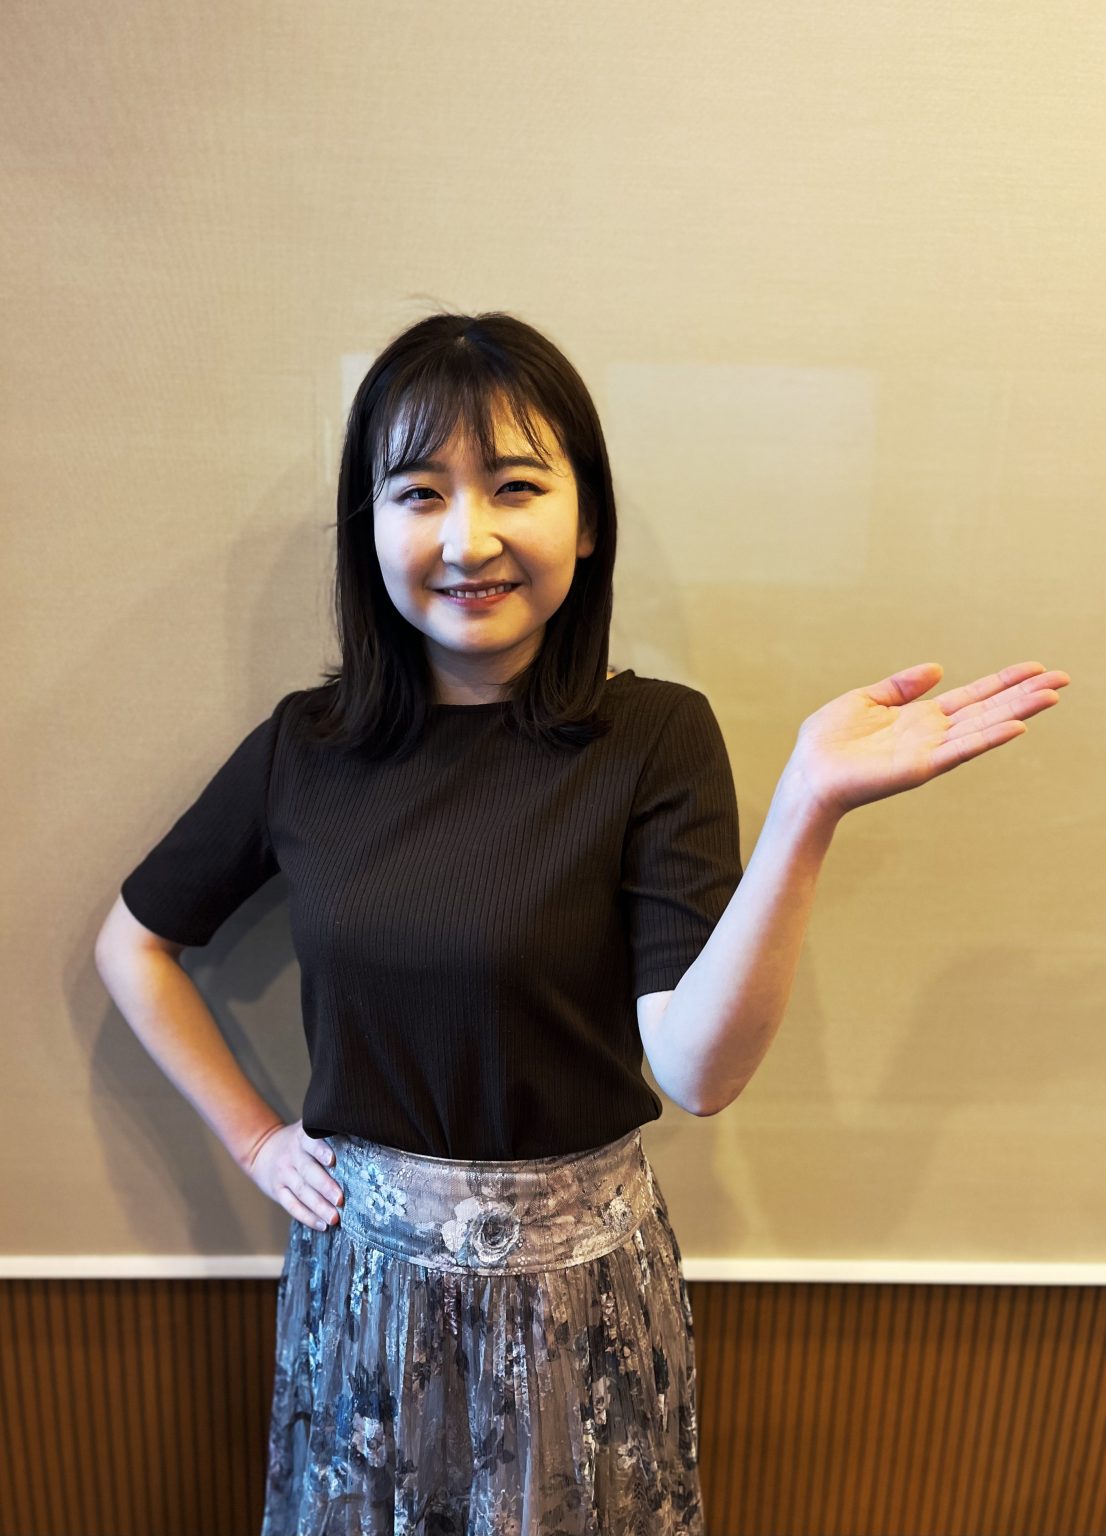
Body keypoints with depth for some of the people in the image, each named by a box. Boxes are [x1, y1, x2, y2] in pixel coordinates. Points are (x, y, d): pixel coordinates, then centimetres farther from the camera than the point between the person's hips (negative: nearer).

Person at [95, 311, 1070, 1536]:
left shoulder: (655, 736, -15)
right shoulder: (303, 747, -7)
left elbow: (700, 1068, -22)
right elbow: (132, 943, 7)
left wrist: (809, 807, -32)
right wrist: (251, 1135, 2)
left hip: (577, 1282, -2)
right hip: (359, 1265, 3)